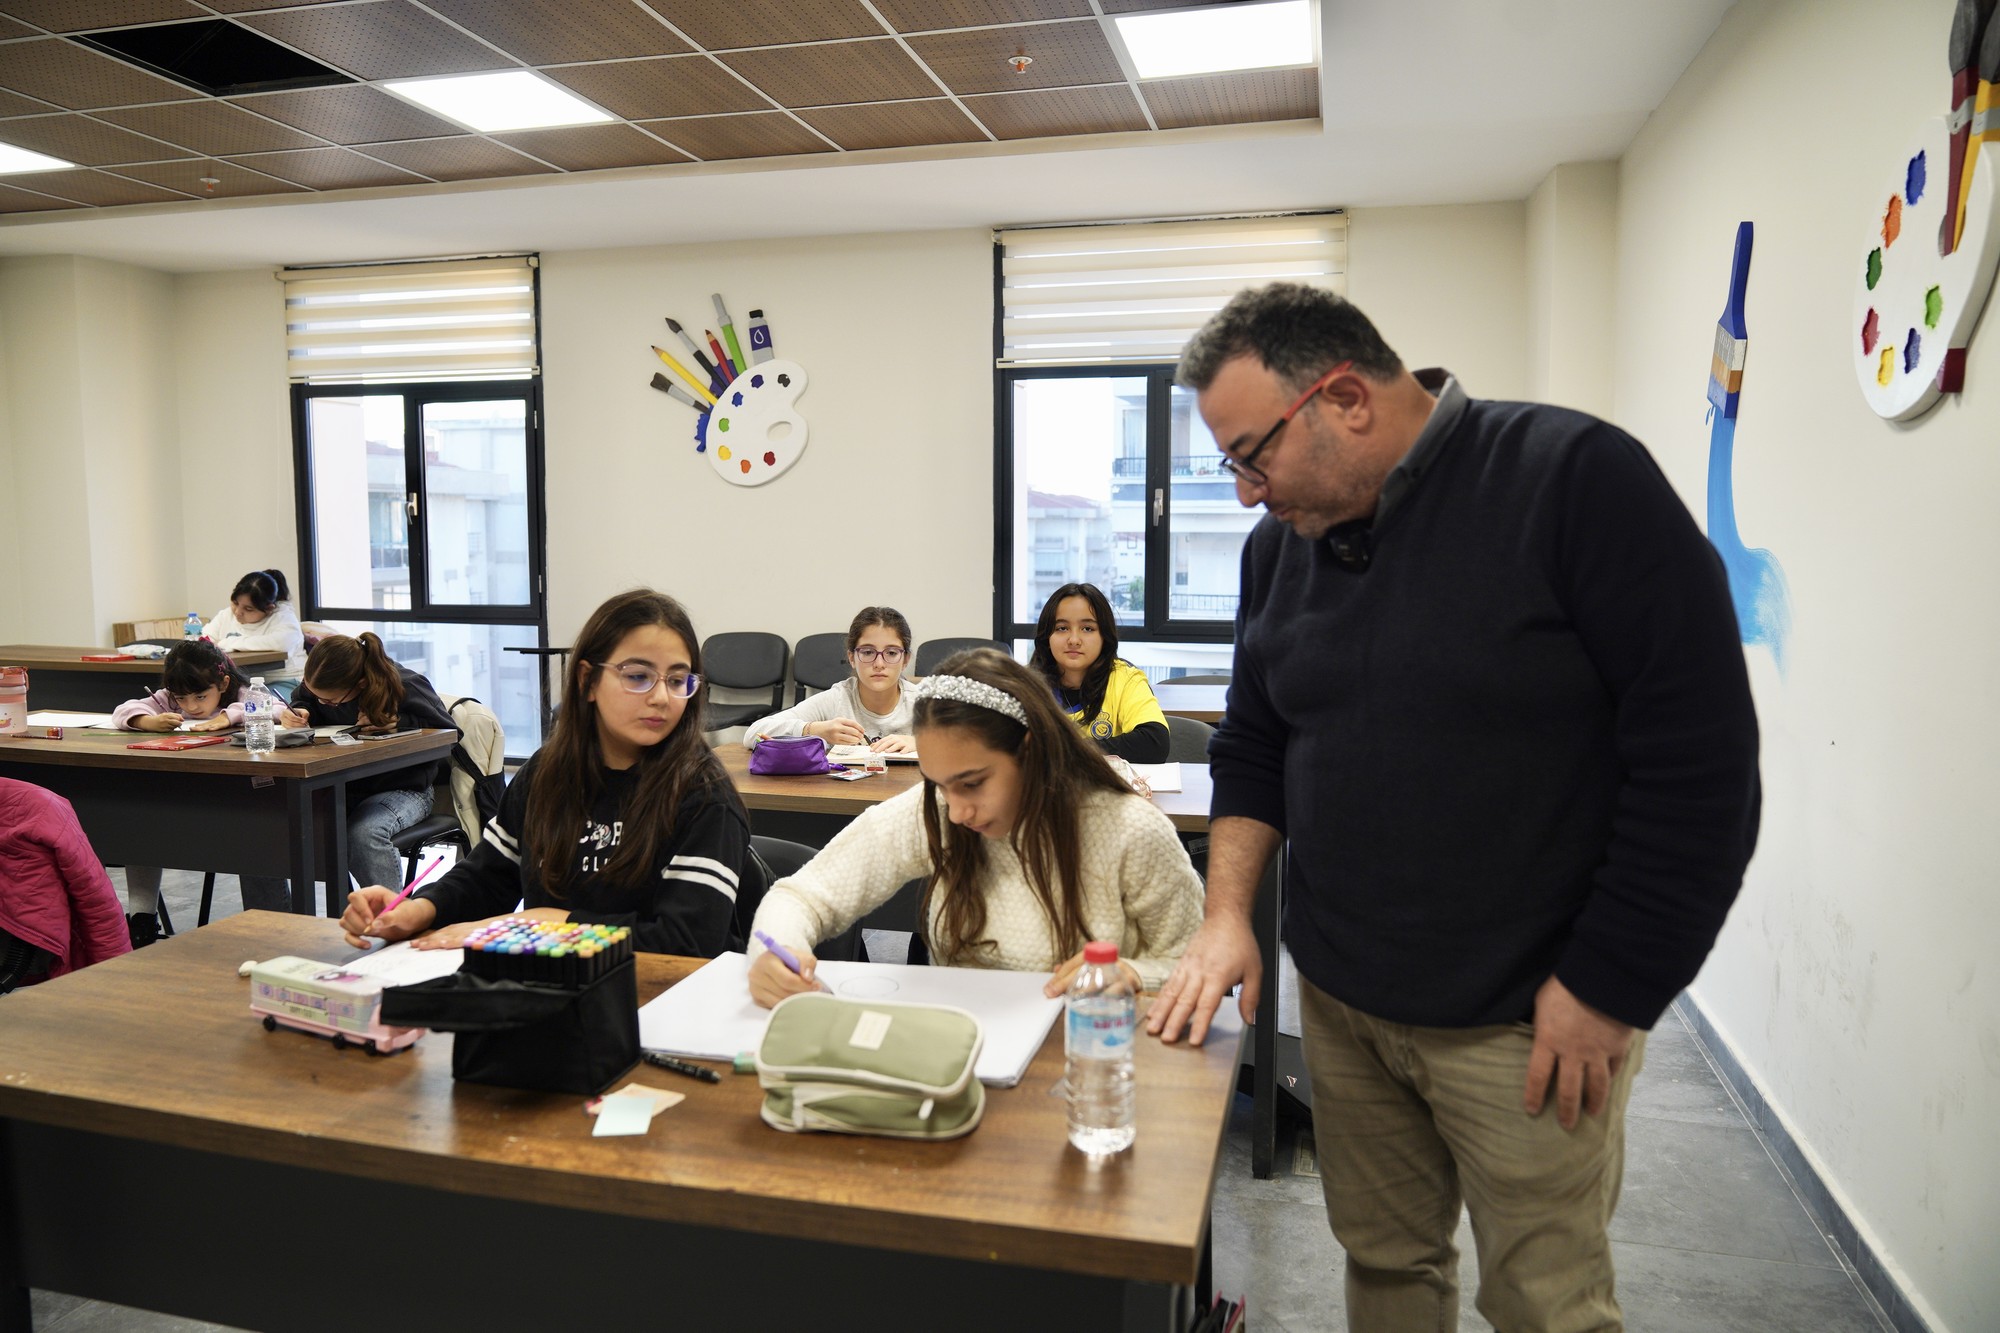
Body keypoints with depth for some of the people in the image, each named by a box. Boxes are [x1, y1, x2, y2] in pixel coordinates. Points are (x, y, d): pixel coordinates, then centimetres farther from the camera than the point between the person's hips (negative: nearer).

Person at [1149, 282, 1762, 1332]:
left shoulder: (1574, 479, -15)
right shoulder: (1280, 542, 4)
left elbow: (1701, 763, -16)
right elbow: (1253, 746, 12)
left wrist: (1606, 989, -14)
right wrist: (1228, 914, -1)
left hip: (1527, 1022, -4)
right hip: (1338, 1001, 5)